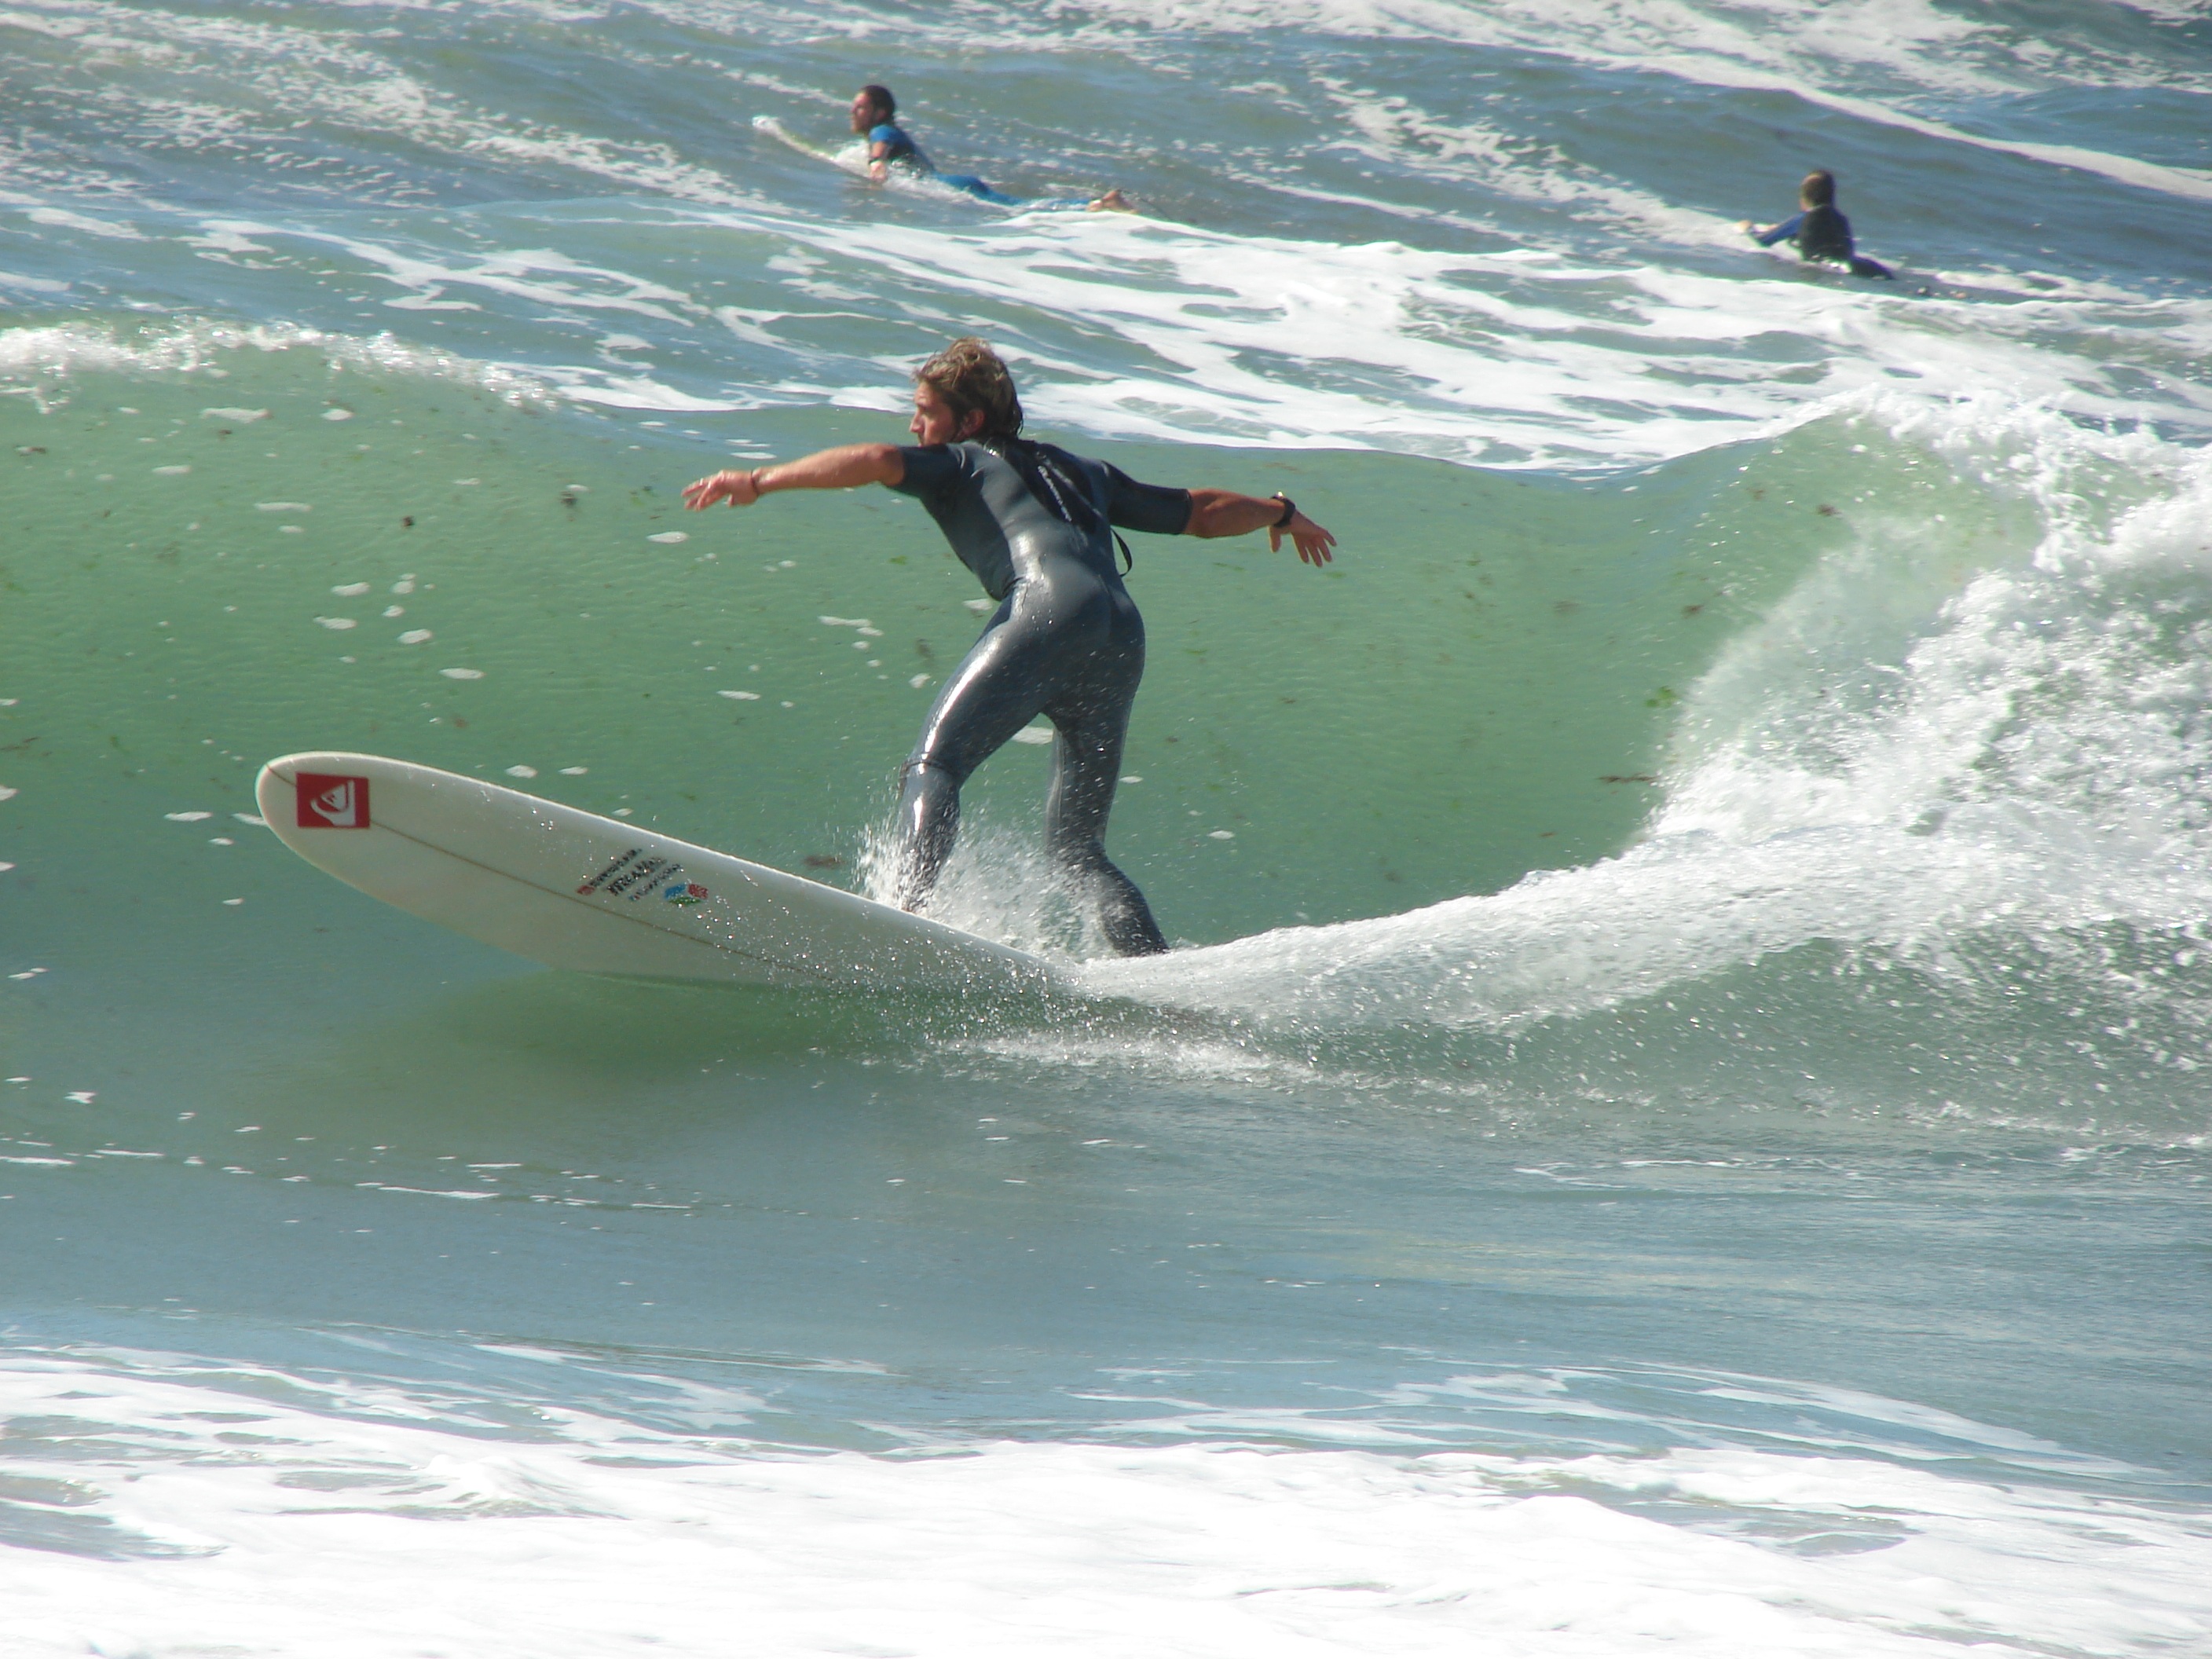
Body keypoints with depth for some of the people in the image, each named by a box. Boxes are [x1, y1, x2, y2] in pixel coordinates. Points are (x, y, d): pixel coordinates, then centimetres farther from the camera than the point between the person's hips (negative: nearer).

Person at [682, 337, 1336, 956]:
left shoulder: (960, 464, 21)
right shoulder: (1086, 475, 37)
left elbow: (875, 461, 2)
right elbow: (1201, 511, 44)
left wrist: (760, 481, 4)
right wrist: (1281, 513, 60)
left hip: (1050, 611, -6)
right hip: (1123, 638, 6)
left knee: (933, 762, -14)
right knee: (1075, 848, 11)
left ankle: (904, 912, -39)